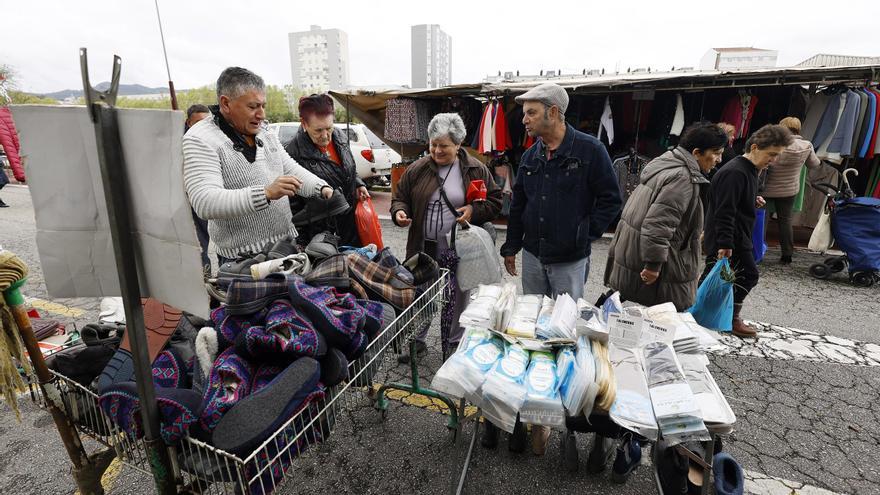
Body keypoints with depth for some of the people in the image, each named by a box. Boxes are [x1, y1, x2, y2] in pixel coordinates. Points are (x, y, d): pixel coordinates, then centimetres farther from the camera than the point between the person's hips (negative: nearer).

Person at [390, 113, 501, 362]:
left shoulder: (476, 169, -1)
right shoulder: (417, 169, 3)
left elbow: (495, 201, 3)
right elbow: (400, 197, 11)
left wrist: (474, 210, -15)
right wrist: (399, 212, -11)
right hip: (424, 247, 2)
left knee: (459, 297, 13)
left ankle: (456, 342, 34)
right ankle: (417, 340, 32)